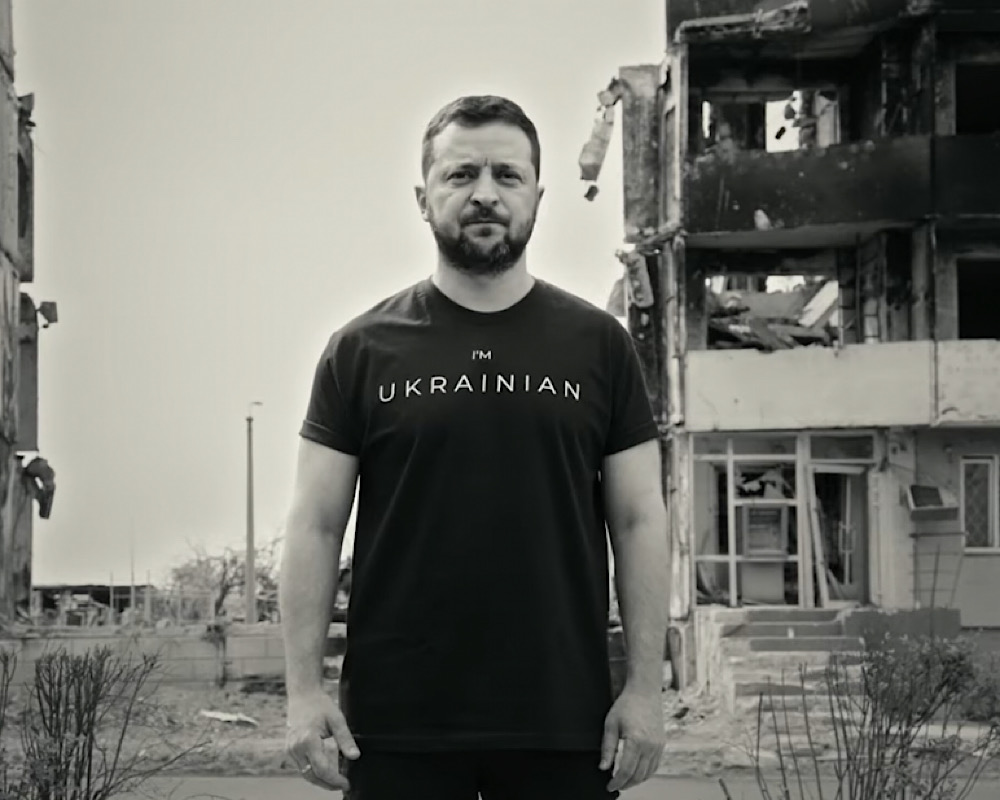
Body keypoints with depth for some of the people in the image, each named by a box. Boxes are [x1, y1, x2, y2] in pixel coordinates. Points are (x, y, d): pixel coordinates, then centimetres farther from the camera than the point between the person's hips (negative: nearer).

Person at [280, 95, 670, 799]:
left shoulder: (599, 344, 7)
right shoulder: (363, 350, 5)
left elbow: (639, 523, 6)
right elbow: (316, 527, 4)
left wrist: (647, 687, -1)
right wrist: (304, 691, -4)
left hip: (564, 722, 1)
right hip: (395, 722, 0)